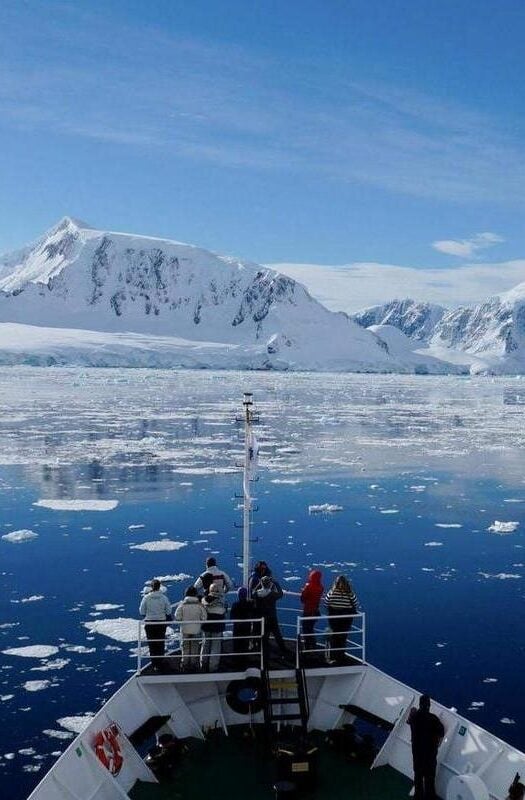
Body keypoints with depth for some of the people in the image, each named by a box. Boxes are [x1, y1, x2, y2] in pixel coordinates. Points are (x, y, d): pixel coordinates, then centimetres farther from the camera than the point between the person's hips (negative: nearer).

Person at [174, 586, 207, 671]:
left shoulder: (183, 604, -13)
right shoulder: (199, 604, -12)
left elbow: (177, 617, -10)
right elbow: (204, 617, -8)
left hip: (185, 629, 0)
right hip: (196, 629, 0)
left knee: (185, 647, 15)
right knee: (194, 647, 14)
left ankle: (185, 663, 21)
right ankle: (193, 663, 21)